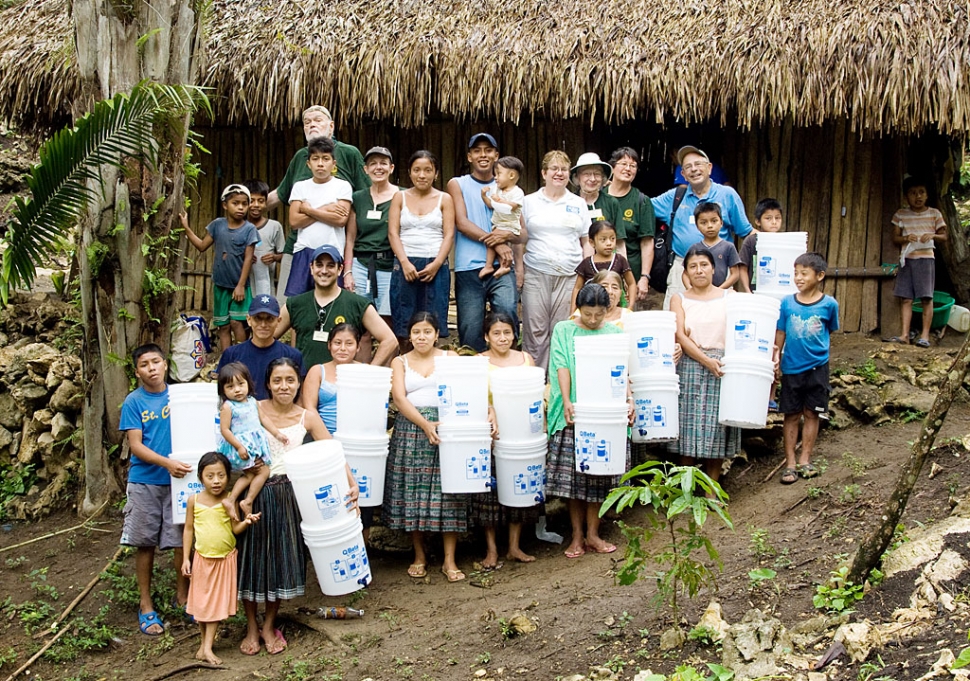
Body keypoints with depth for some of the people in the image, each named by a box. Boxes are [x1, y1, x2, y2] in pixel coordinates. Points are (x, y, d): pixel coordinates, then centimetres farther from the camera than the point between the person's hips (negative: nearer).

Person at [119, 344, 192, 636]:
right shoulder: (133, 402, -3)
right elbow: (135, 445, -8)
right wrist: (167, 463, -22)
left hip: (177, 479, 2)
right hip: (145, 482, -2)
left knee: (182, 539, 5)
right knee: (145, 544, 5)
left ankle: (183, 594, 25)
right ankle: (145, 605, 18)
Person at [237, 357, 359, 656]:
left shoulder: (307, 417, 2)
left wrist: (352, 483, -18)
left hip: (286, 494, 1)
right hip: (253, 492, -1)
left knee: (282, 558, 6)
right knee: (251, 558, 5)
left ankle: (269, 625, 25)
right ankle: (251, 628, 22)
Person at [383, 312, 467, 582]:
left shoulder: (450, 358, 11)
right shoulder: (400, 362, 11)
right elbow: (399, 398, -4)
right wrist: (425, 424, -18)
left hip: (445, 429, -1)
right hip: (410, 430, 1)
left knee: (447, 490, -5)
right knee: (412, 490, 2)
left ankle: (449, 560, 1)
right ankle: (419, 555, 17)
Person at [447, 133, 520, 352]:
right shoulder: (457, 184, 11)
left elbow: (521, 235, 10)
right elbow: (461, 223, -3)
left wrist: (506, 236, -14)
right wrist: (495, 242, -12)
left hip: (501, 268, 1)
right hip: (468, 268, -1)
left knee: (508, 315, -21)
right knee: (470, 332, -1)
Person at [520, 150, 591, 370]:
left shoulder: (578, 204, 13)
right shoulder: (530, 202, 9)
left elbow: (586, 243, 13)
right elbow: (520, 239, 9)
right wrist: (519, 269, 0)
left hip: (569, 276, 1)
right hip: (536, 275, -1)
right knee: (535, 331, -2)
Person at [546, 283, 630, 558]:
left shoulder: (614, 333, 10)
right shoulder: (563, 330, 5)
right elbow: (562, 366, -5)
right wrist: (567, 402, -17)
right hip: (574, 412, -1)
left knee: (599, 471, 3)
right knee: (572, 472, -2)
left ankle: (592, 534, 14)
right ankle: (577, 535, 9)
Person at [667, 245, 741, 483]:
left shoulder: (728, 298, 10)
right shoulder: (679, 299, 8)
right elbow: (680, 336, -5)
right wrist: (706, 360, -17)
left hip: (720, 368, 0)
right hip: (689, 367, 0)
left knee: (715, 428, 2)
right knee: (688, 427, 0)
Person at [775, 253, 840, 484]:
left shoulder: (829, 304, -6)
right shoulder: (787, 303, -4)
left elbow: (829, 332, 9)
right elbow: (779, 337, 2)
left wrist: (818, 351, 7)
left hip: (817, 368, 0)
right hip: (791, 368, 1)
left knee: (811, 414, 8)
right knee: (791, 415, 6)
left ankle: (805, 460, 17)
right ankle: (790, 463, 11)